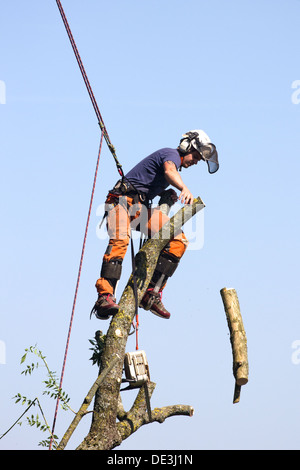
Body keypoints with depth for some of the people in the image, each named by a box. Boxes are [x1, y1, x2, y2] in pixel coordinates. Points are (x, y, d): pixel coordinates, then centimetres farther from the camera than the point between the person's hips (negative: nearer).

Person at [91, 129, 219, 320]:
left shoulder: (175, 161, 23)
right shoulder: (172, 154, -5)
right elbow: (169, 171, -30)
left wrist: (168, 193, 13)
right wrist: (184, 188, -50)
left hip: (142, 208, 9)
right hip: (124, 200, -9)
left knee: (179, 240, -3)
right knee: (119, 241, -33)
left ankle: (152, 293, -7)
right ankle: (105, 296, -45)